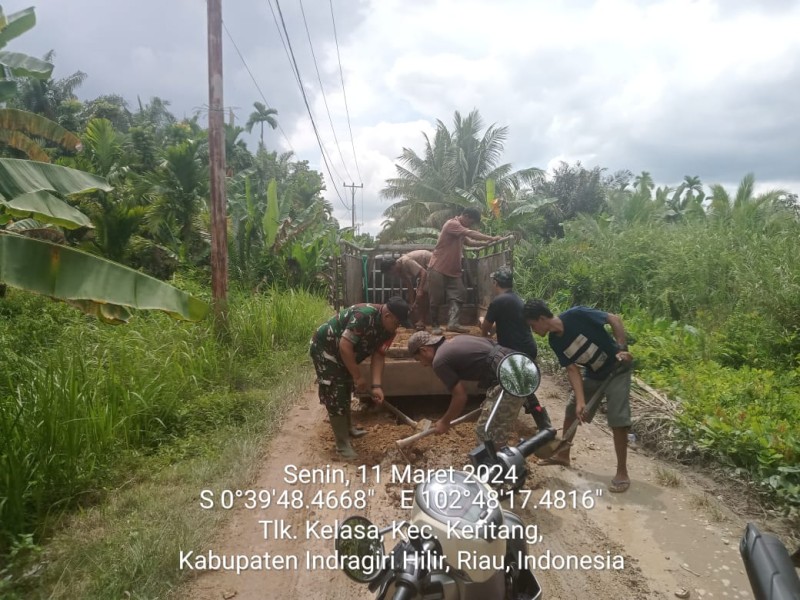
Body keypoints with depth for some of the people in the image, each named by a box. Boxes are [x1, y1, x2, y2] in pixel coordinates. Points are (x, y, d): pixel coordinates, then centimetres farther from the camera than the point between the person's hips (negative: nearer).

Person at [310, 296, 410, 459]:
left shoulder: (388, 329, -8)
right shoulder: (364, 316, -35)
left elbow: (378, 356, -10)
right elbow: (345, 346, -35)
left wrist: (376, 386, -21)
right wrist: (358, 377, -28)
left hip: (343, 353, 9)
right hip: (325, 347, -9)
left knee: (346, 390, 22)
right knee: (335, 395, -7)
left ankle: (348, 428, 42)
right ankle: (342, 444, 3)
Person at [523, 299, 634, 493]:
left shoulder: (576, 315, -28)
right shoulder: (555, 341, -9)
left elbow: (615, 319, -21)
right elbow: (572, 370, -10)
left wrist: (622, 348, -29)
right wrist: (580, 401, -20)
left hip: (617, 369, -7)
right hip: (593, 374, 7)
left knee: (617, 420, -10)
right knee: (572, 410, 11)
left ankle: (622, 473, 4)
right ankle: (563, 455, 29)